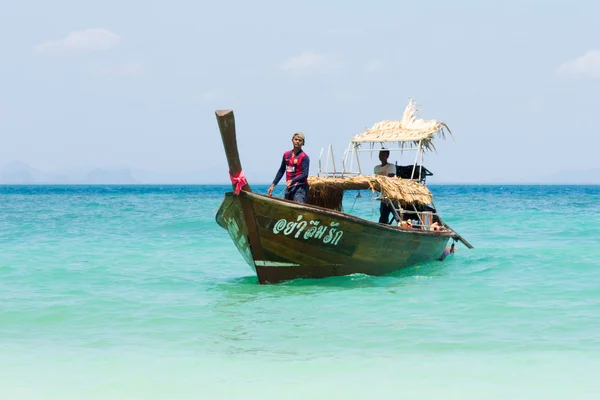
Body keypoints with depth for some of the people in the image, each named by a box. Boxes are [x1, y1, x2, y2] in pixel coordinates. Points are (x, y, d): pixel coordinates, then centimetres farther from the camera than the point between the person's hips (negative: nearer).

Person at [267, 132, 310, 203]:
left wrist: (292, 181, -24)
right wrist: (273, 185, 16)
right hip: (289, 187, 7)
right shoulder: (286, 154, 12)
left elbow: (305, 174, -13)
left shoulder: (304, 157, -6)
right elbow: (281, 171, 20)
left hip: (300, 187, -7)